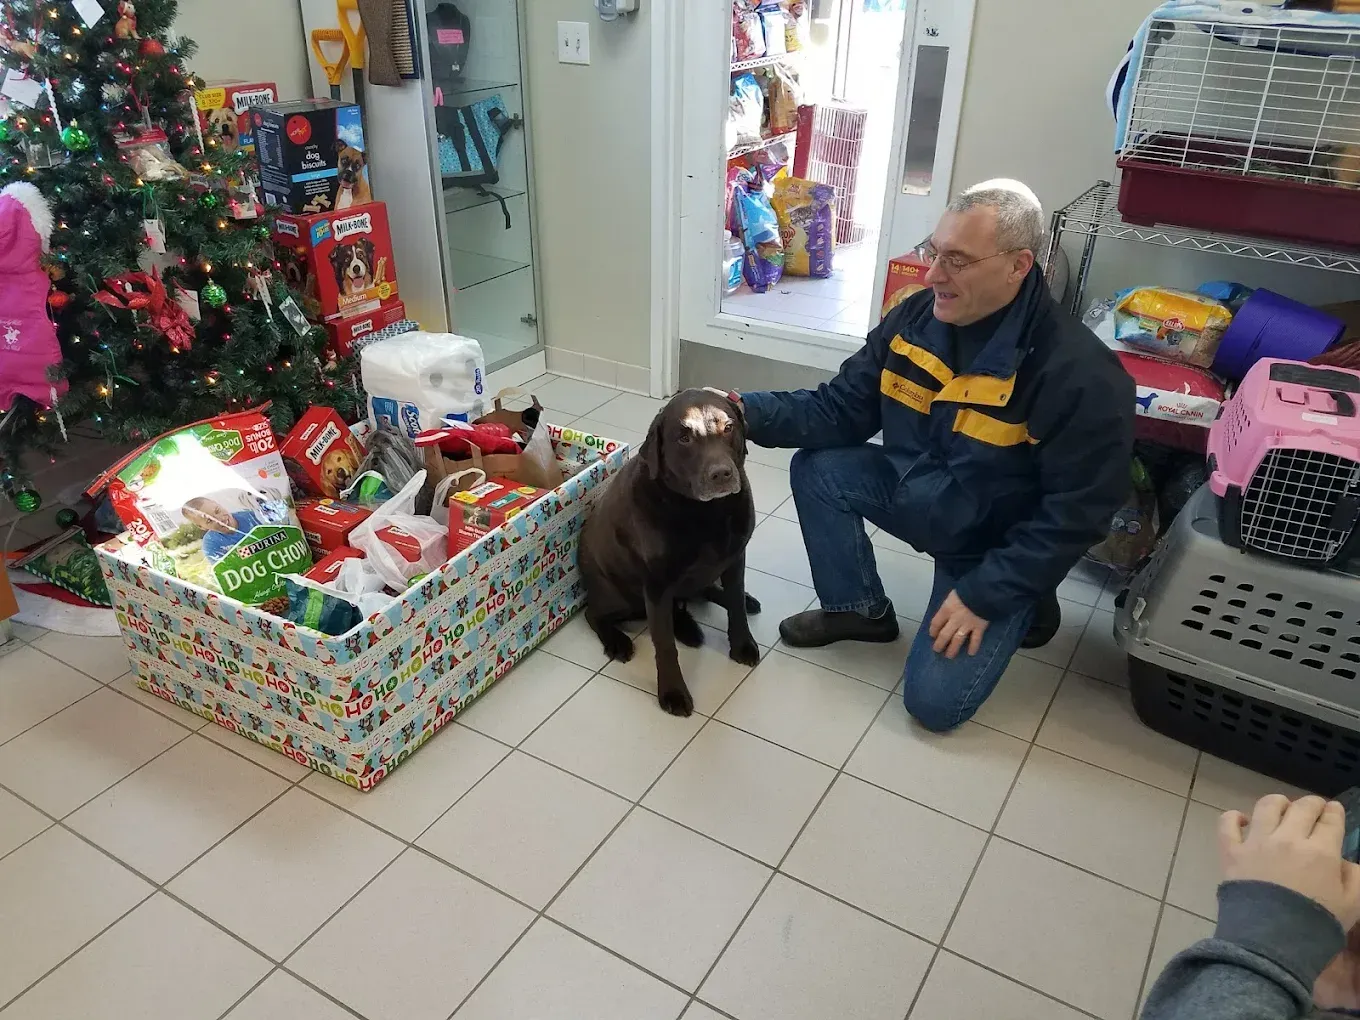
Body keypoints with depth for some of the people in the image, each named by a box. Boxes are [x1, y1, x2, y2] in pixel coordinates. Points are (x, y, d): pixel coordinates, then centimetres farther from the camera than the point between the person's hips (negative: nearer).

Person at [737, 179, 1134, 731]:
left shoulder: (1082, 374, -29)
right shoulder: (914, 318, -11)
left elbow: (1076, 514, -23)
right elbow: (840, 409, -6)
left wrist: (984, 593, -23)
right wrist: (749, 410, -22)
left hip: (998, 547, -6)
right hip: (915, 495, 6)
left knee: (934, 701, -13)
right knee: (817, 468, -10)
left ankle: (1023, 605, 16)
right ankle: (860, 609, 10)